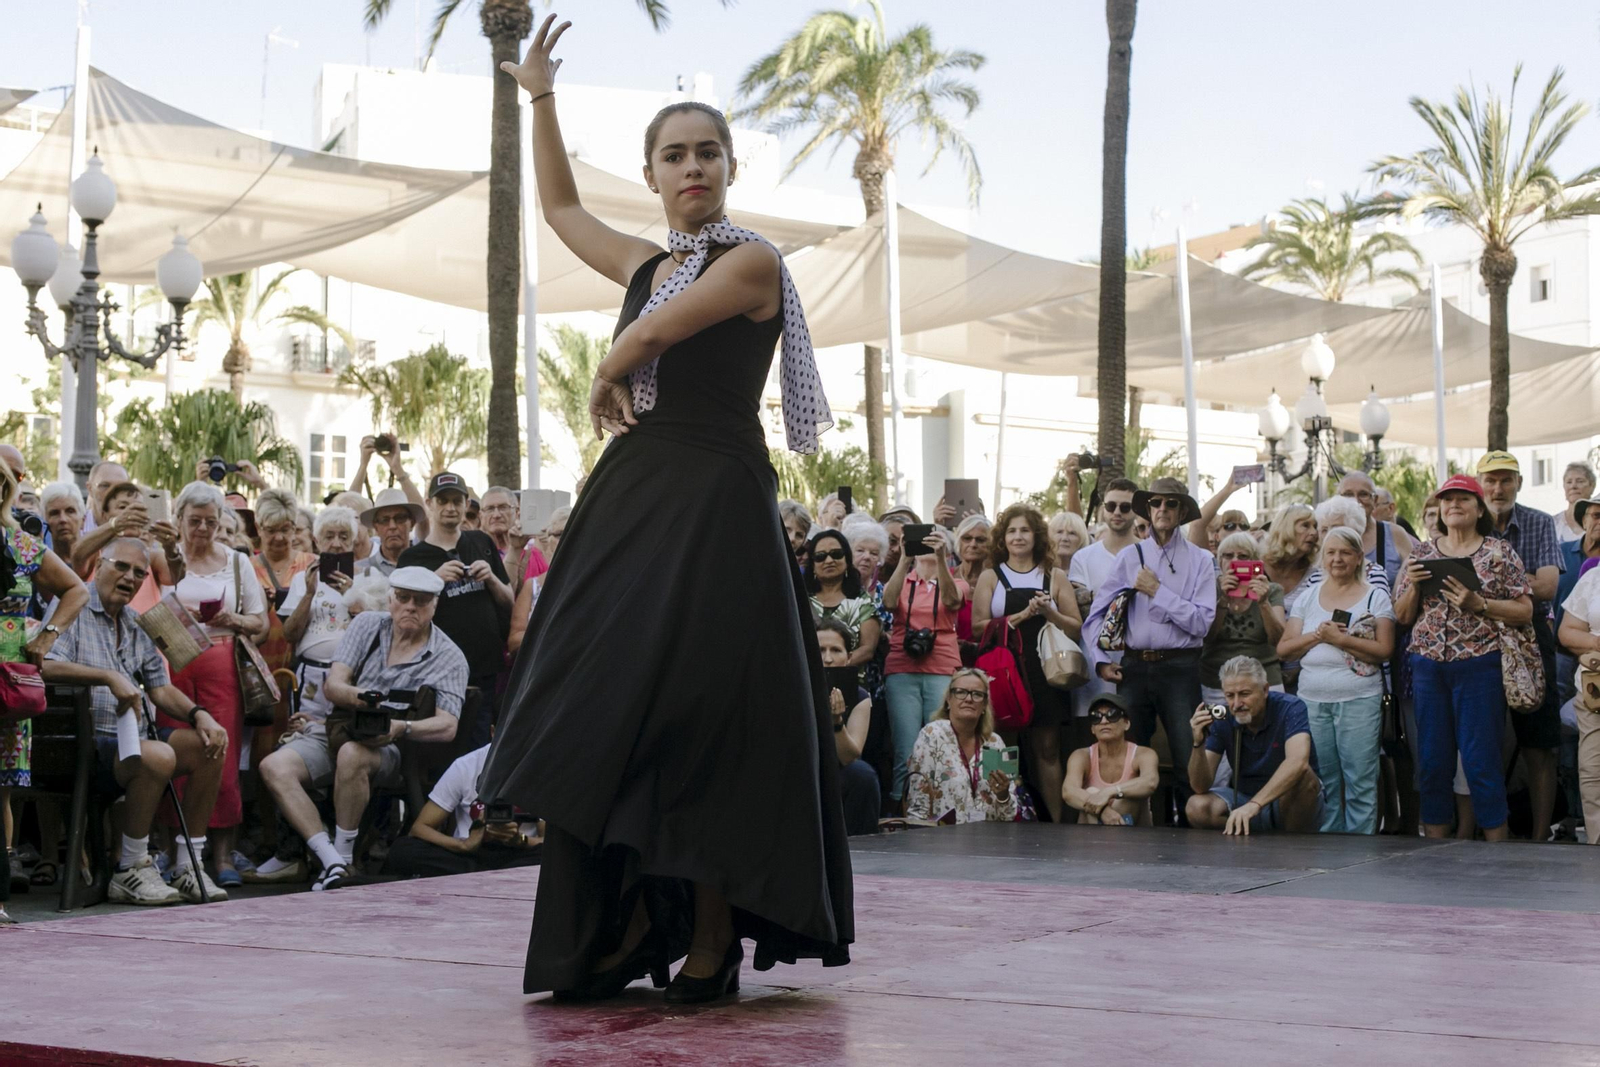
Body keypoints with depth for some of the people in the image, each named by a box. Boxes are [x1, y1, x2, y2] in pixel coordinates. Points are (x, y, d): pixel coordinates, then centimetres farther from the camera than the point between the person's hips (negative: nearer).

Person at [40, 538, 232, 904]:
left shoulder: (137, 626, 20)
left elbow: (160, 688, 19)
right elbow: (46, 667, -21)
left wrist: (199, 714, -1)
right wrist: (110, 676, -29)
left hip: (131, 737, 9)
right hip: (85, 742, -8)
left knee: (209, 746, -8)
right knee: (159, 756, -32)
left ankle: (188, 866, -5)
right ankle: (131, 872, -20)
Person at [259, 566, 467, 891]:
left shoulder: (449, 658, 0)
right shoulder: (367, 625, 10)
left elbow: (447, 726, -13)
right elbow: (332, 686, 1)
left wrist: (402, 728, -34)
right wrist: (360, 699, -23)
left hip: (391, 748, -4)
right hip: (335, 731, 4)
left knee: (352, 753, -39)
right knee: (274, 767, -24)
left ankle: (343, 858, -25)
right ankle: (331, 862, -30)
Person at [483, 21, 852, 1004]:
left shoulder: (751, 261, -5)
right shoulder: (646, 264, 17)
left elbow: (647, 338, -14)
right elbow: (560, 207, 33)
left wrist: (607, 387, 5)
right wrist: (540, 99, 31)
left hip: (713, 503, -7)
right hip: (628, 499, 7)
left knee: (700, 719, -8)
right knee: (603, 715, 2)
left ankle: (714, 937, -1)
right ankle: (630, 925, 10)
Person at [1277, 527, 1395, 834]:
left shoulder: (1375, 597, 4)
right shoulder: (1308, 599, 14)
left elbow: (1384, 649, -8)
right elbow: (1284, 648, 8)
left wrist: (1340, 638, -16)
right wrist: (1317, 635, -8)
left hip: (1359, 699, -4)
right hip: (1312, 699, 4)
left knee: (1360, 782, -4)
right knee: (1321, 781, 6)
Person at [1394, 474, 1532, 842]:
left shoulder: (1498, 552, 3)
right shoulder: (1422, 553, 12)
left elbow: (1525, 610, -2)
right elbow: (1402, 616, 13)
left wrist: (1479, 604, -15)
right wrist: (1414, 586, -6)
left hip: (1479, 666, -4)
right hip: (1428, 667, 4)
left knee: (1482, 762, -4)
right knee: (1432, 761, 6)